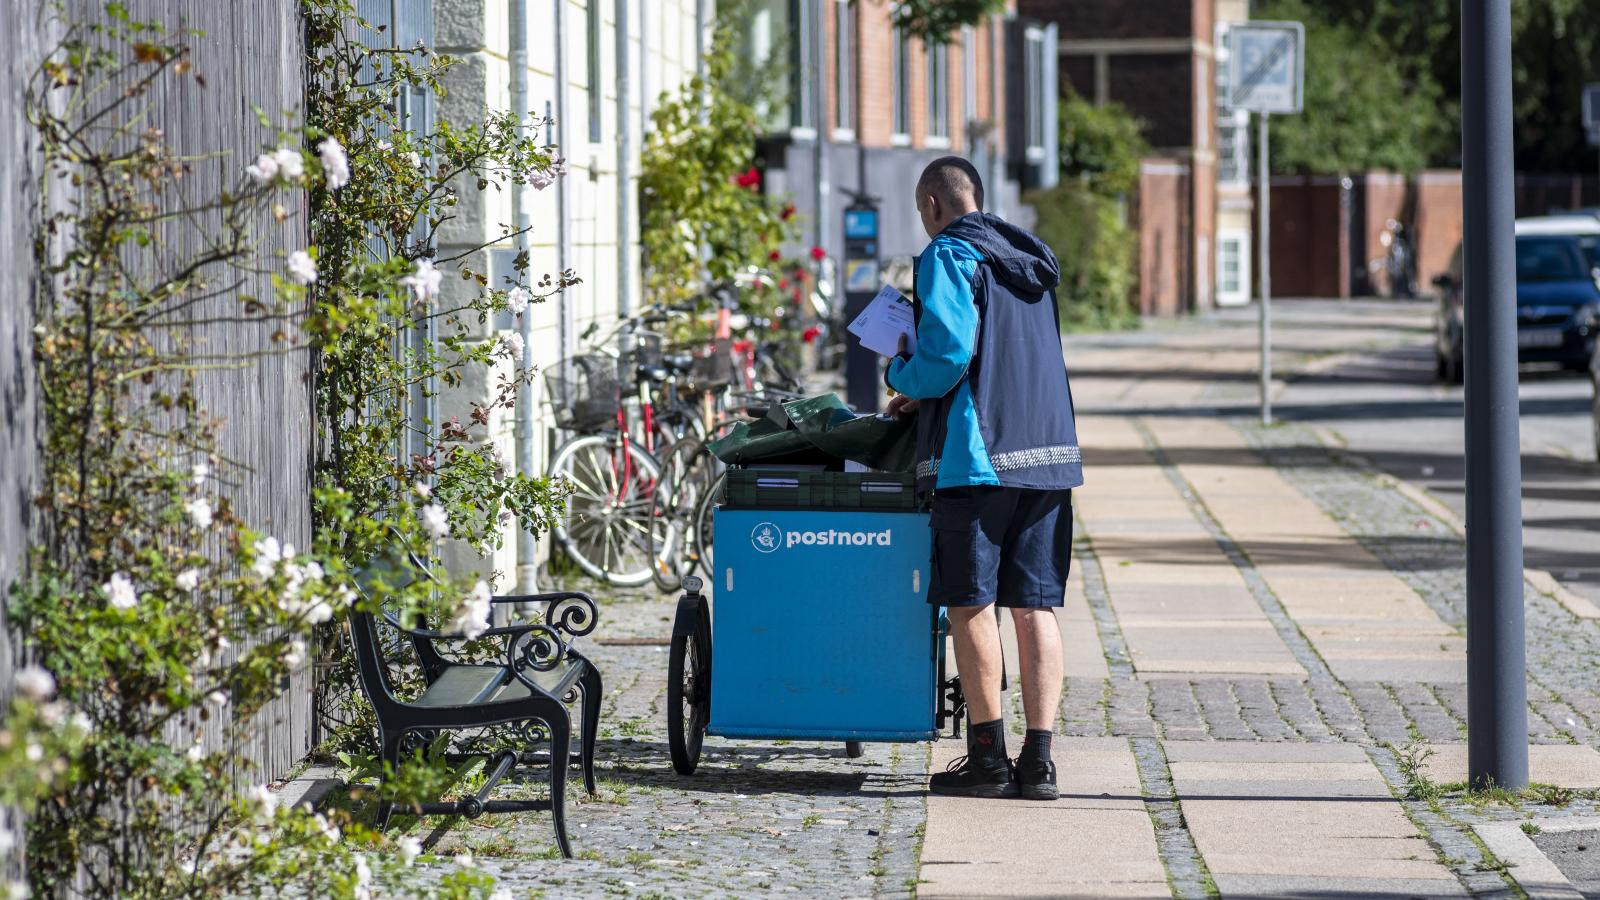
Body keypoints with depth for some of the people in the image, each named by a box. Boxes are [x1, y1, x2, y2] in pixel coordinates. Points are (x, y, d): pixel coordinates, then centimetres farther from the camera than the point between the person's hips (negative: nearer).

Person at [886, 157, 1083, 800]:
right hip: (1048, 455, 7)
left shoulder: (948, 257, -6)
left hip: (976, 455, -7)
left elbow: (946, 356, -16)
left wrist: (901, 375, 5)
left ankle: (988, 758, 2)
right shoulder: (1029, 260, 19)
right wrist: (926, 398, 26)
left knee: (971, 604, 1)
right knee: (1035, 606, 5)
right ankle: (1038, 761, 3)